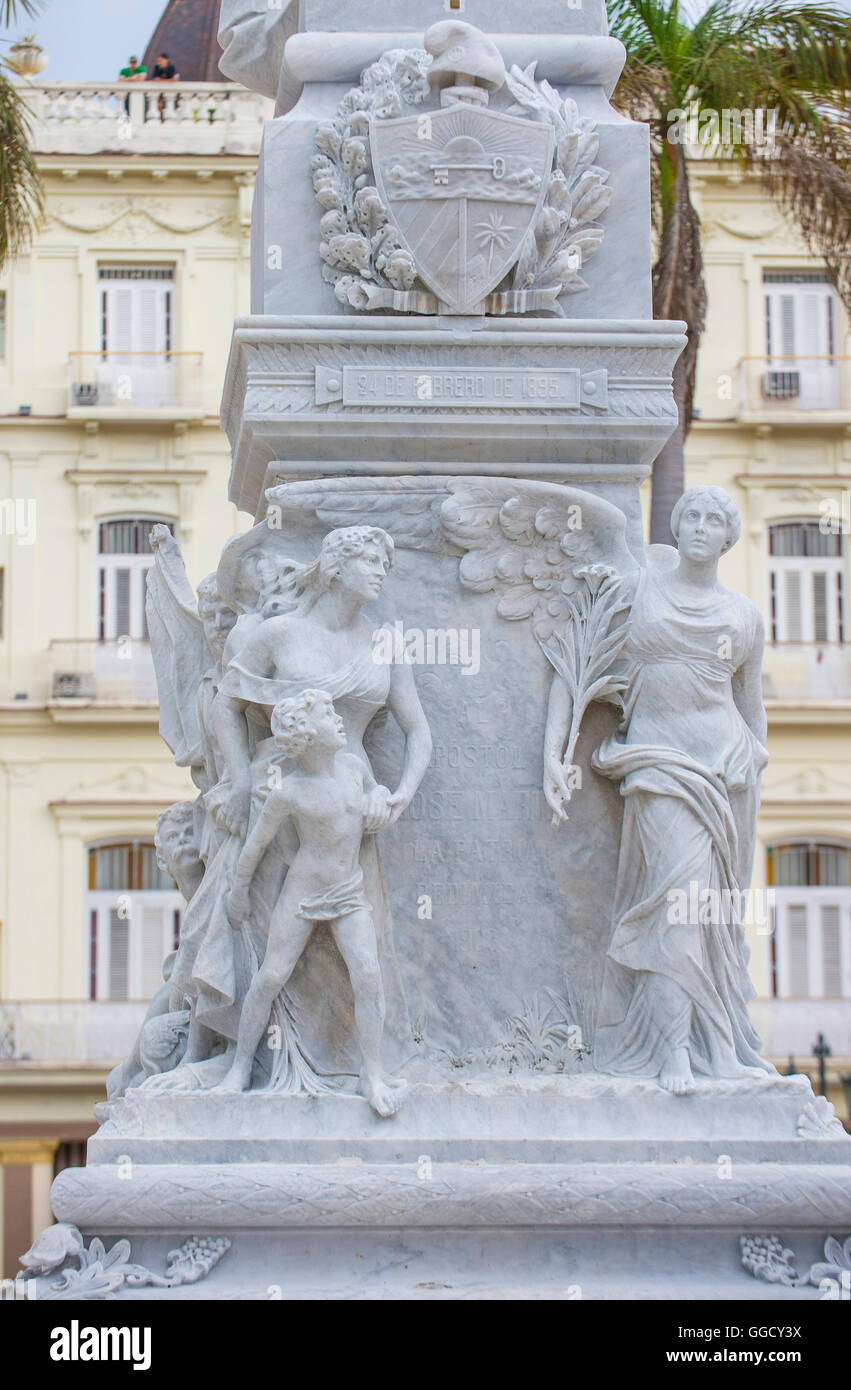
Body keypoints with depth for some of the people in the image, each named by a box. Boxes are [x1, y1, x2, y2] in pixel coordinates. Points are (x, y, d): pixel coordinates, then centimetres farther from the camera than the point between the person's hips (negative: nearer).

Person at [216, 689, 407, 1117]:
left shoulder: (353, 765, 1)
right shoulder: (288, 793, -12)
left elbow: (375, 790, 24)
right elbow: (255, 844, 1)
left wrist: (379, 801, 0)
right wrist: (238, 893, 11)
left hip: (350, 895, 3)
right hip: (302, 894, -3)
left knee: (368, 977, -15)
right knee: (270, 979, -2)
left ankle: (373, 1073, -8)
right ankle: (241, 1065, 15)